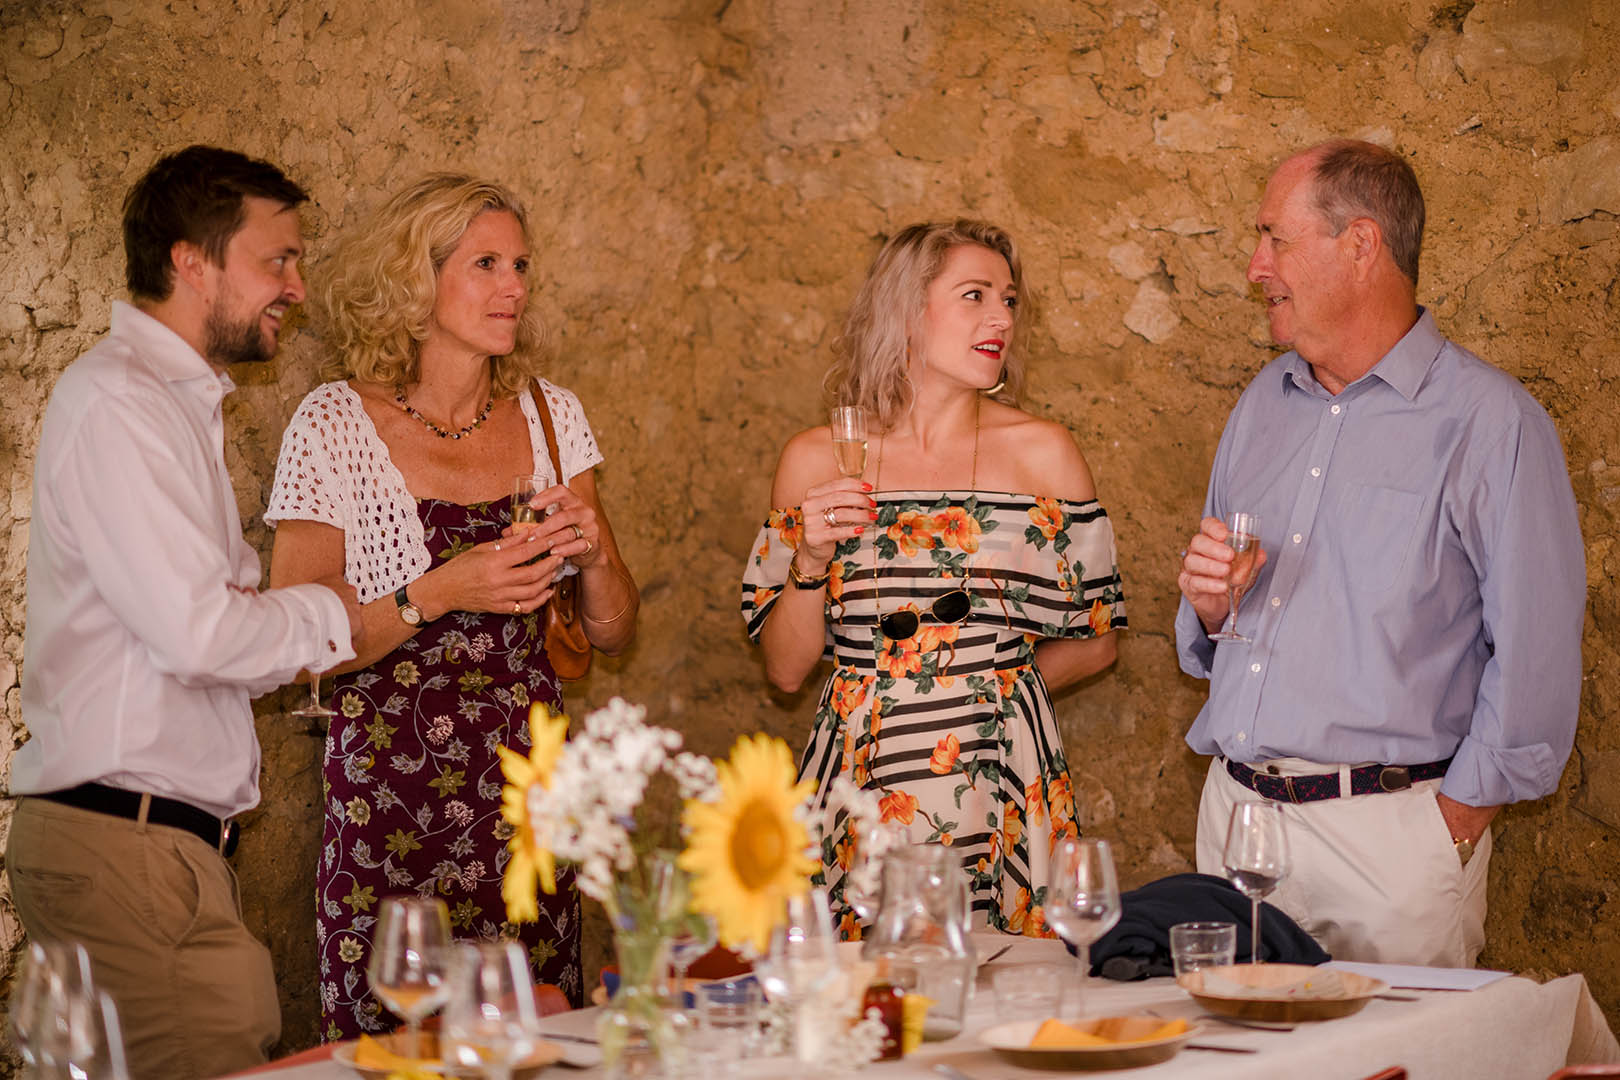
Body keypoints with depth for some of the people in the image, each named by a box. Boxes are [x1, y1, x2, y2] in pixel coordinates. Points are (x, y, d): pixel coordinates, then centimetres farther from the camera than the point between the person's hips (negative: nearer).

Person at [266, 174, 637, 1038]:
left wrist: (594, 555, -9)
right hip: (391, 794, -4)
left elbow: (613, 634, 11)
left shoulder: (550, 415, 7)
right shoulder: (336, 426, -6)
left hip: (528, 783, 4)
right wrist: (435, 595, -18)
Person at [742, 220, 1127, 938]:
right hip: (864, 786, 0)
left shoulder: (1043, 454, 3)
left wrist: (983, 685, 6)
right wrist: (812, 560, -8)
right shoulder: (816, 460, 3)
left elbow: (1095, 640, 11)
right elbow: (786, 667, 5)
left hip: (1004, 782, 0)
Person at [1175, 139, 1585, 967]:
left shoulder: (1490, 422, -7)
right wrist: (1209, 607, 1)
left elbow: (1536, 654, -12)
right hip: (1234, 808, 6)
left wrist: (1457, 821, -12)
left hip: (1388, 834, -6)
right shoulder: (1262, 406, 15)